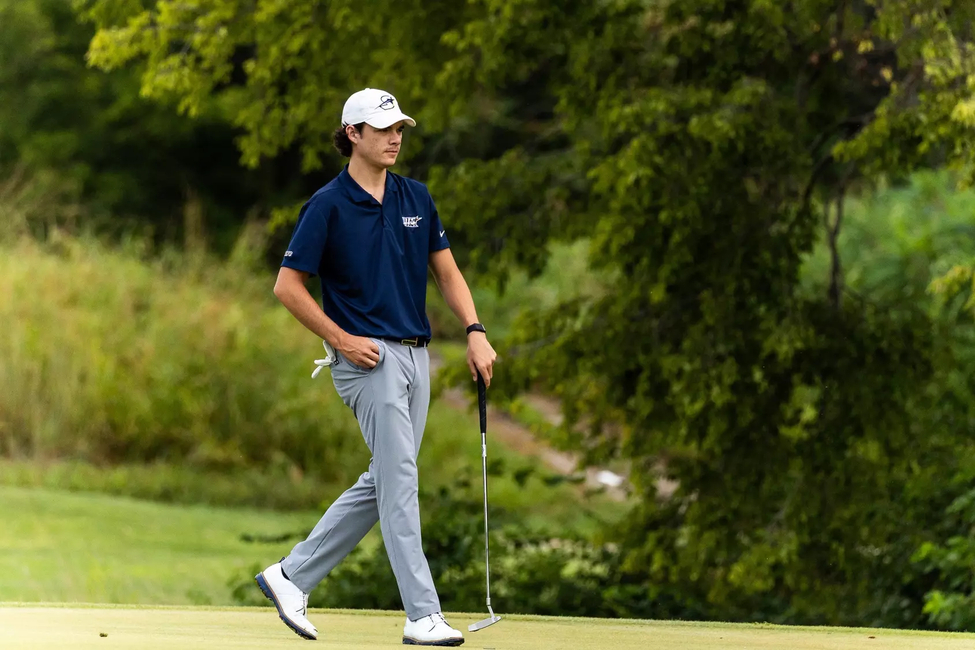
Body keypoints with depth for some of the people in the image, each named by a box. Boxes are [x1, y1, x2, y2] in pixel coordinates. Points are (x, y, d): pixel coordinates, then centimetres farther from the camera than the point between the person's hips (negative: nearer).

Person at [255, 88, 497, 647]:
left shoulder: (416, 198, 11)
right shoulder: (329, 206, -7)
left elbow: (447, 271, 14)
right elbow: (288, 285, -6)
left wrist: (476, 332, 0)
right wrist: (342, 339, -12)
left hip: (416, 355, 7)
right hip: (368, 358, -7)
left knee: (382, 484, 9)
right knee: (399, 479, -11)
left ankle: (292, 577, 19)